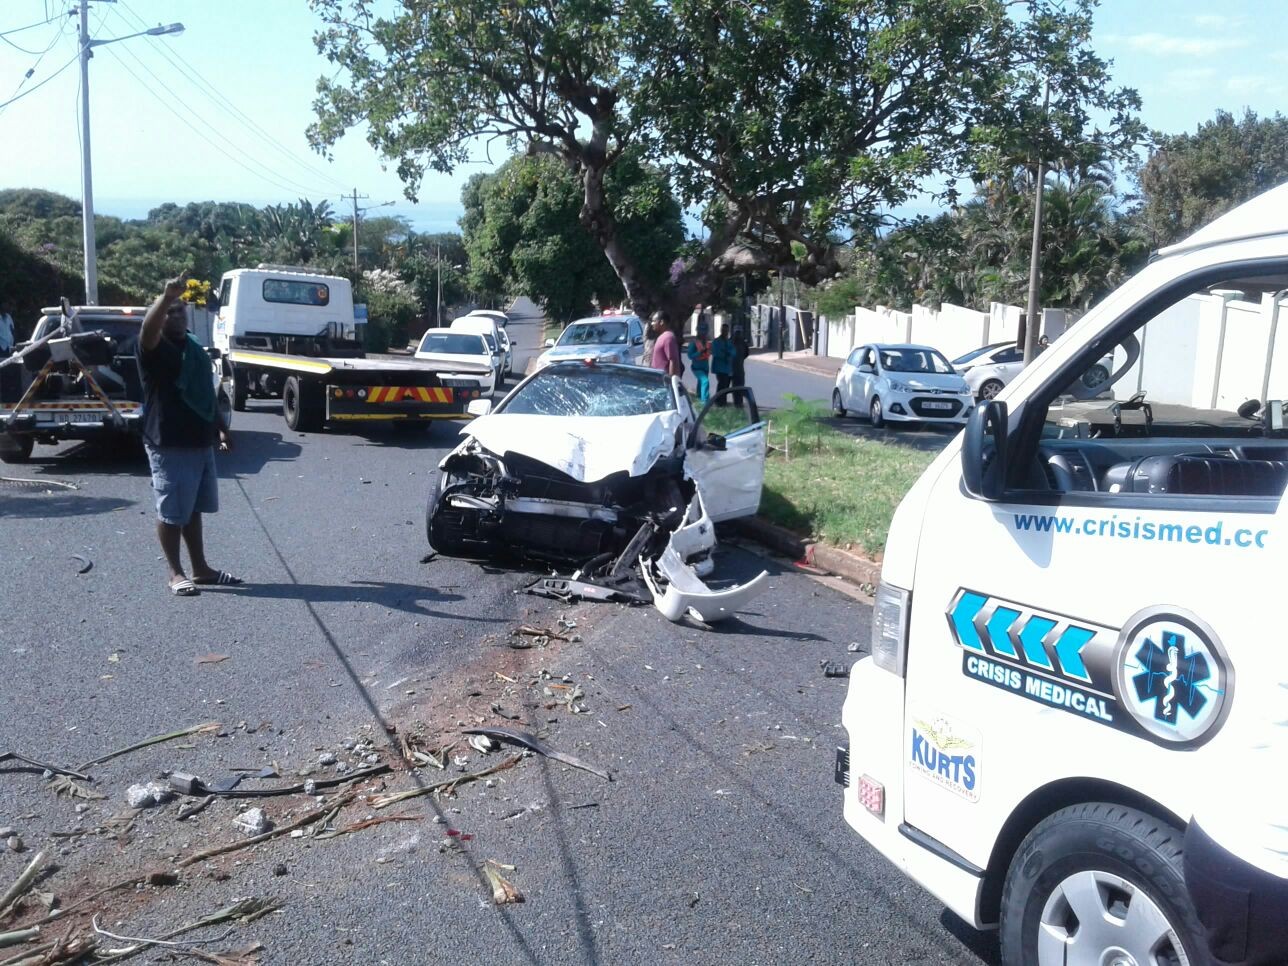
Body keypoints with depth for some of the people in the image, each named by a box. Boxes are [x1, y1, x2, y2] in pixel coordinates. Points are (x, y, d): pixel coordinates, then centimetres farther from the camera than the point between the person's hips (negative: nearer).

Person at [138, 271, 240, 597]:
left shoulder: (194, 348, 15)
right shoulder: (155, 348, -9)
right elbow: (148, 329, -34)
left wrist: (220, 427, 21)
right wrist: (166, 297, -49)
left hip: (200, 442, 8)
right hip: (169, 445, -8)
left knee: (193, 510, 16)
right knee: (172, 513, -1)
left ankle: (201, 568, 24)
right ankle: (176, 574, 8)